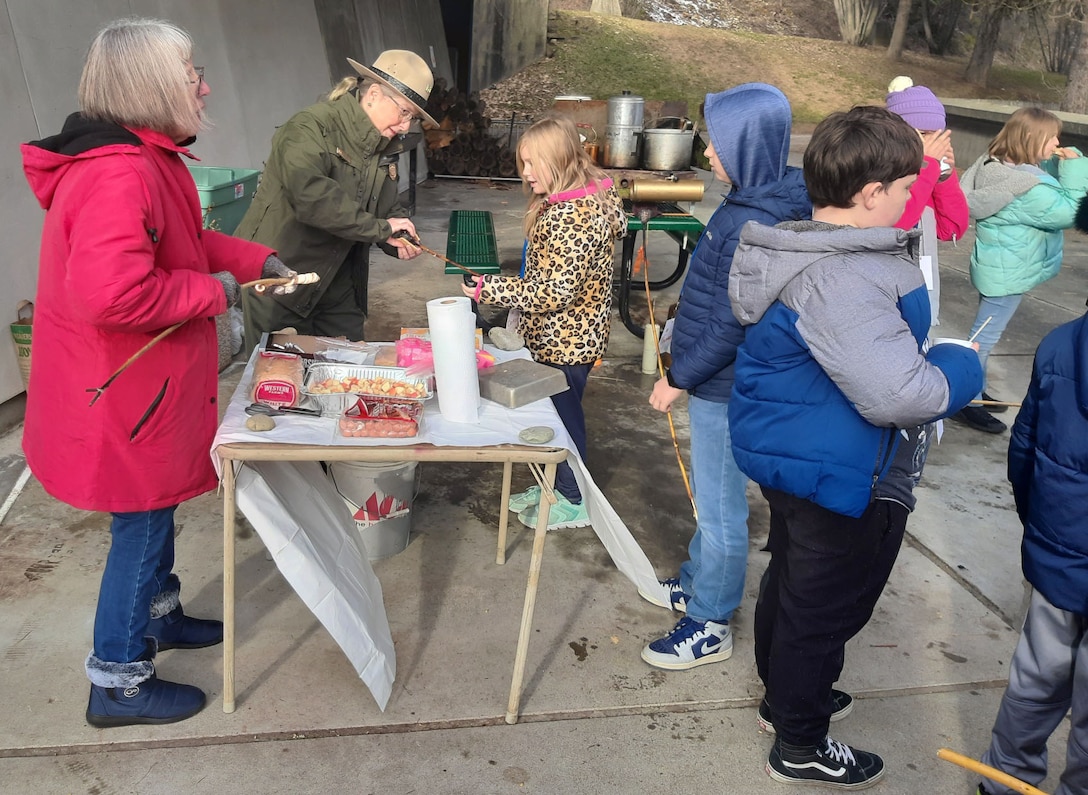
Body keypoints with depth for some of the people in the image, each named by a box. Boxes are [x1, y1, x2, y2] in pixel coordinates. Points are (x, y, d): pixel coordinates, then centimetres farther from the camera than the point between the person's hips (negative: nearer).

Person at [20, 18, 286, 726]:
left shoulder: (148, 159, 8)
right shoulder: (119, 175, -27)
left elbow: (186, 239, 22)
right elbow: (110, 292, -38)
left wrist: (257, 261, 10)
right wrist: (214, 290, -24)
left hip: (149, 385, 10)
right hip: (124, 395, -10)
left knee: (155, 511, 25)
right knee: (142, 527, 5)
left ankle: (158, 615, 47)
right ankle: (119, 684, 24)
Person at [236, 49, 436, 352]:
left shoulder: (382, 146, 7)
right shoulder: (310, 128, -19)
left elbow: (387, 207, 11)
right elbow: (309, 195, -35)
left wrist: (398, 241, -12)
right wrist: (380, 228, -29)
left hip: (337, 283, 7)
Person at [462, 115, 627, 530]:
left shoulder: (578, 215, -27)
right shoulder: (563, 202, 6)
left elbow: (557, 292, -29)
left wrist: (490, 289, -26)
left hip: (567, 340, -9)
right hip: (554, 335, 9)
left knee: (564, 411, 6)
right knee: (554, 408, 20)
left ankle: (573, 502, 25)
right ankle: (555, 485, 38)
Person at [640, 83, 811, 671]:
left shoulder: (753, 227, -26)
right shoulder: (764, 200, 4)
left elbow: (730, 326, -24)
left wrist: (679, 378, -14)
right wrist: (686, 345, 18)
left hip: (727, 389, -10)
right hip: (720, 380, 10)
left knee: (719, 506, 5)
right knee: (711, 495, 24)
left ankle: (710, 625, 22)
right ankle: (696, 583, 43)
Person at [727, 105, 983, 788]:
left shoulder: (808, 249, 4)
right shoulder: (840, 280, -31)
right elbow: (897, 393, -35)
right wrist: (961, 368, -16)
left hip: (795, 462, 11)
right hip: (843, 478, -11)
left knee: (791, 580, 26)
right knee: (826, 607, 8)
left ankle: (785, 696, 50)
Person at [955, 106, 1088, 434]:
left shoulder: (996, 166, 3)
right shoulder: (1027, 186, -26)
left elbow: (1049, 187, 15)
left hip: (997, 266, 10)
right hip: (1007, 272, -10)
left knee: (984, 333, 20)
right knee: (985, 337, -1)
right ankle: (966, 401, 8)